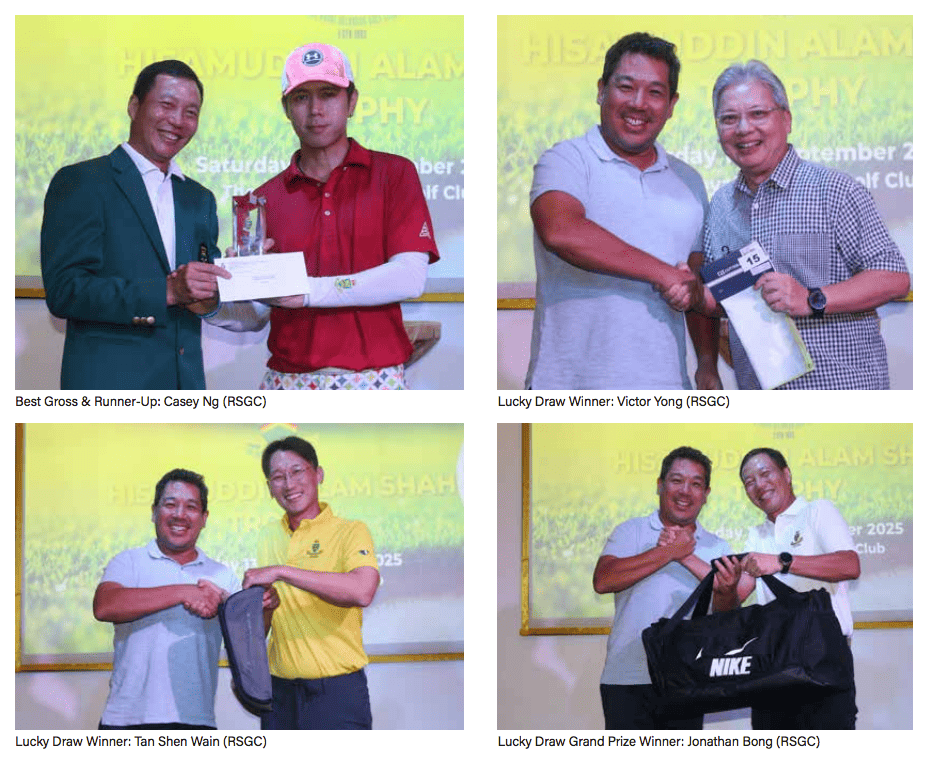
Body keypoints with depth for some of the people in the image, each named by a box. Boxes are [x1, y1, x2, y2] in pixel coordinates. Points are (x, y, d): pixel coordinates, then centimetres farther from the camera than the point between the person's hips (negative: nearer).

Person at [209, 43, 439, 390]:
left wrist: (309, 290, -14)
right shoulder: (265, 199, 13)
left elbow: (410, 277, -8)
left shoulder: (394, 175, 6)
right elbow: (256, 315, 13)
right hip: (287, 382, 2)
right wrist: (212, 306, -9)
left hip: (374, 380, -2)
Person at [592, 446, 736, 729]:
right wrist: (670, 552, -7)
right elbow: (603, 581, -11)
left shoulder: (717, 548, 14)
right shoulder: (631, 532, 8)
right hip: (627, 678, -2)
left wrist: (687, 558, -11)